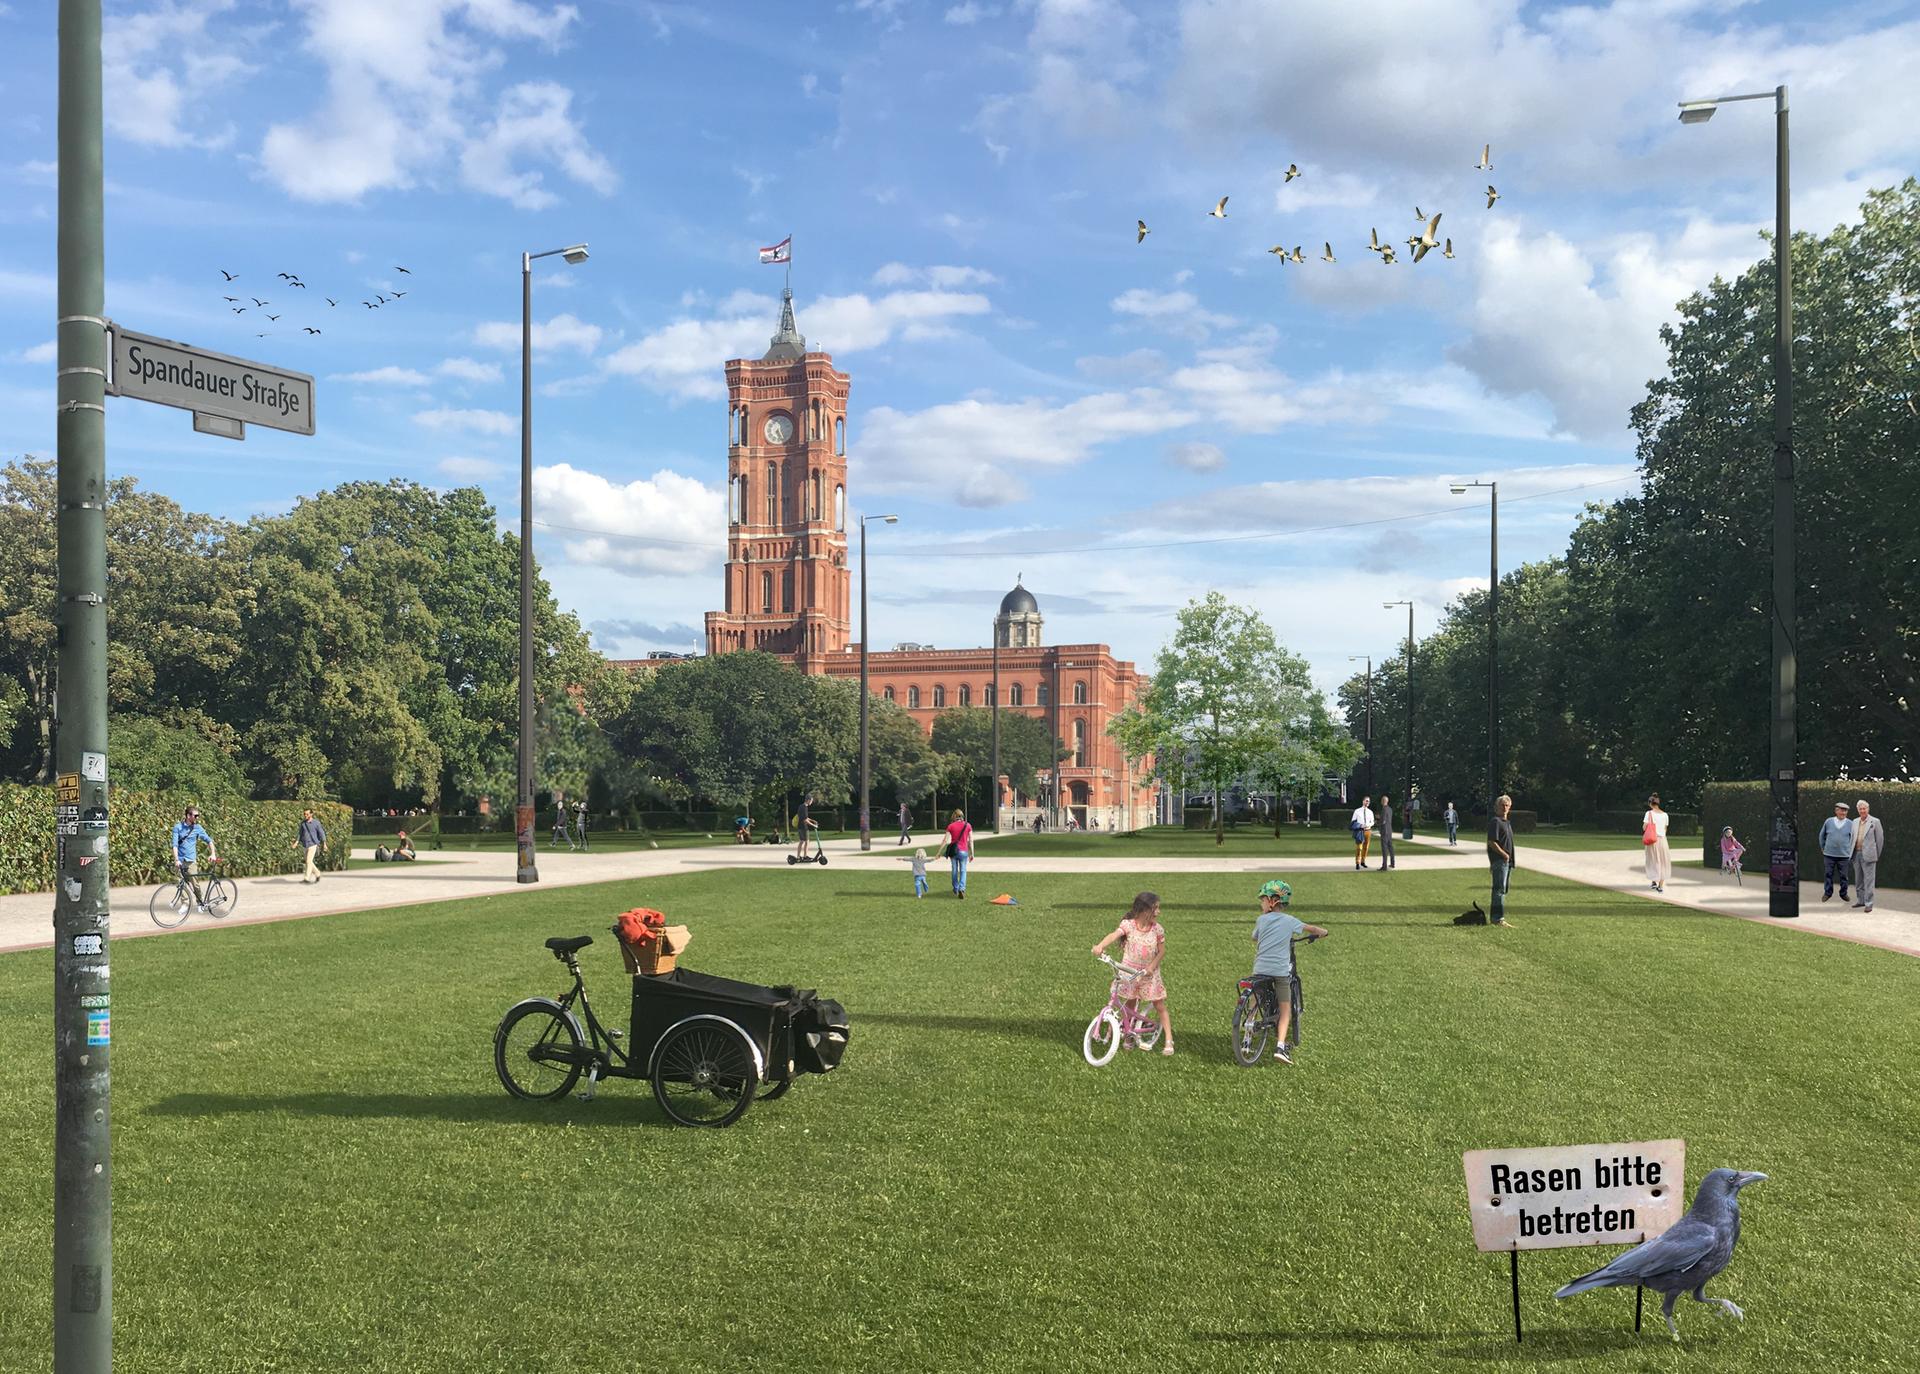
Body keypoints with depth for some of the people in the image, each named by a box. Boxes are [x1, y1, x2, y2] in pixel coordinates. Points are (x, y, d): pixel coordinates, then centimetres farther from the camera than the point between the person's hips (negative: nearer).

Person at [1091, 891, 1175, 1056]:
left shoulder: (1157, 929, -9)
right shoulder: (1128, 924, -16)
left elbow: (1162, 951, -2)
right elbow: (1114, 935, -32)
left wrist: (1152, 965, -19)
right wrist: (1100, 946, -50)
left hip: (1149, 972, 0)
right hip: (1129, 971, 0)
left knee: (1160, 1006, 1)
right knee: (1132, 1004, 12)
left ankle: (1169, 1041, 6)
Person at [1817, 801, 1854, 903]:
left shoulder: (1850, 824, 1)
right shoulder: (1828, 822, 2)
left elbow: (1853, 839, 10)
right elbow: (1822, 835, 15)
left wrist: (1851, 854, 10)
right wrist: (1823, 848, 16)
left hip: (1844, 855, -1)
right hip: (1829, 854, 1)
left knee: (1843, 875, 6)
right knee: (1829, 874, 6)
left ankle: (1843, 893, 18)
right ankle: (1827, 893, 17)